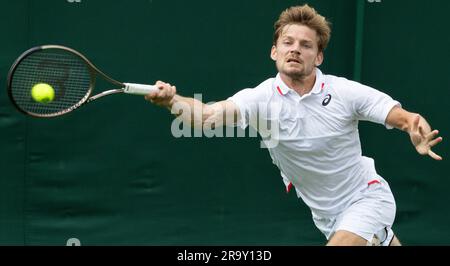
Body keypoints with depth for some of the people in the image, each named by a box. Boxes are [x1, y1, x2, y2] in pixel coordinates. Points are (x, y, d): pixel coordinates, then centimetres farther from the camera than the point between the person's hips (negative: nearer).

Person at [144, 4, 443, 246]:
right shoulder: (261, 98, -15)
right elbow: (209, 114, -32)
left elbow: (402, 116, -15)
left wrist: (417, 128, -40)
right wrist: (172, 101, -53)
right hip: (327, 215, 3)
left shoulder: (344, 91, -16)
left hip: (367, 197, -3)